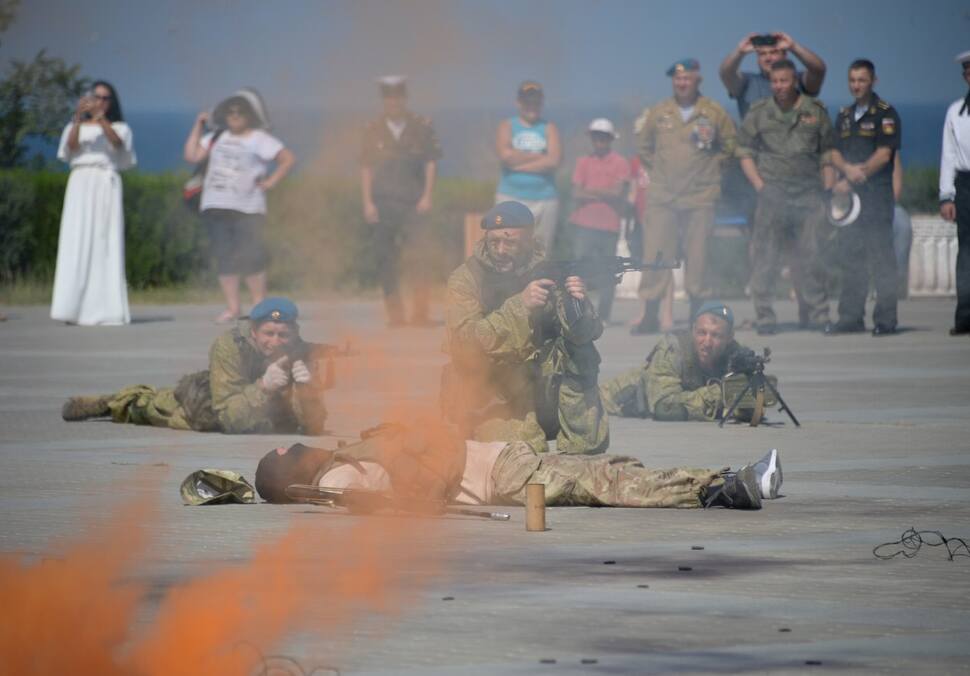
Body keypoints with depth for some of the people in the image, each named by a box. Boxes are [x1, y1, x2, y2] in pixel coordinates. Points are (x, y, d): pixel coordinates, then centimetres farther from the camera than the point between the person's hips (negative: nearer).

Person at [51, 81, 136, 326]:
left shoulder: (119, 128, 15)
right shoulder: (76, 127, 17)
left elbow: (117, 142, -8)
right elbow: (71, 145, -4)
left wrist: (100, 118, -24)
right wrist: (78, 119, -21)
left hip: (106, 184, 0)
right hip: (80, 184, 0)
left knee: (106, 245, -6)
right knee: (77, 243, -10)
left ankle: (104, 309, -9)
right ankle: (74, 308, -16)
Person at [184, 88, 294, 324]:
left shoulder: (259, 139, 2)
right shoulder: (217, 137, 16)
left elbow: (288, 158, -2)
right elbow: (191, 155, 9)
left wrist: (271, 182, -8)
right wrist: (198, 127, 8)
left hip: (246, 208, -5)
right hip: (216, 207, 5)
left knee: (248, 257, -9)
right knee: (224, 257, 3)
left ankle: (259, 305, 2)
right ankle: (232, 307, 8)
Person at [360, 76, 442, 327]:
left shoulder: (421, 127, 4)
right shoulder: (373, 130, 6)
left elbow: (431, 163, 6)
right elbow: (366, 168, 7)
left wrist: (426, 197, -2)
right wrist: (367, 203, 0)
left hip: (414, 203, -1)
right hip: (383, 204, 1)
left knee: (419, 257, -10)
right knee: (386, 259, 0)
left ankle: (420, 313, -7)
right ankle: (394, 314, 5)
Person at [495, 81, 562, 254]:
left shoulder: (549, 128, 9)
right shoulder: (507, 126, 9)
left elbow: (554, 161, -8)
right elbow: (505, 155, -11)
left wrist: (519, 163, -9)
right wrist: (539, 157, -6)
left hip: (544, 200, 1)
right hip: (510, 199, -1)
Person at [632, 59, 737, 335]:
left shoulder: (714, 113, 2)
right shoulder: (658, 113, 8)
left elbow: (730, 146, 10)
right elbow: (645, 148, 20)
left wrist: (711, 168, 4)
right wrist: (658, 172, 12)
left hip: (700, 198, -1)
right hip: (662, 197, 1)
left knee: (698, 255, -1)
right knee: (655, 253, -5)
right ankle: (650, 314, -2)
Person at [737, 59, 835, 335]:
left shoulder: (815, 111, 10)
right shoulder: (758, 113, 7)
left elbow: (827, 153, 14)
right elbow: (744, 152, 9)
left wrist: (828, 189, 5)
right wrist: (760, 186, -3)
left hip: (808, 193, 1)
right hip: (772, 192, -1)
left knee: (811, 255, -1)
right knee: (766, 256, -3)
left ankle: (815, 315, 5)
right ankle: (764, 317, 1)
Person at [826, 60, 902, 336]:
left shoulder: (884, 114, -2)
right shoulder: (844, 116, 18)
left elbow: (884, 155, -9)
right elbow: (835, 154, 14)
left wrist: (852, 180, -11)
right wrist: (848, 169, -10)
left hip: (877, 194, -6)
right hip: (850, 194, 6)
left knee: (882, 257, -7)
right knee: (850, 257, 6)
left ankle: (885, 319, -6)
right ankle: (851, 318, 10)